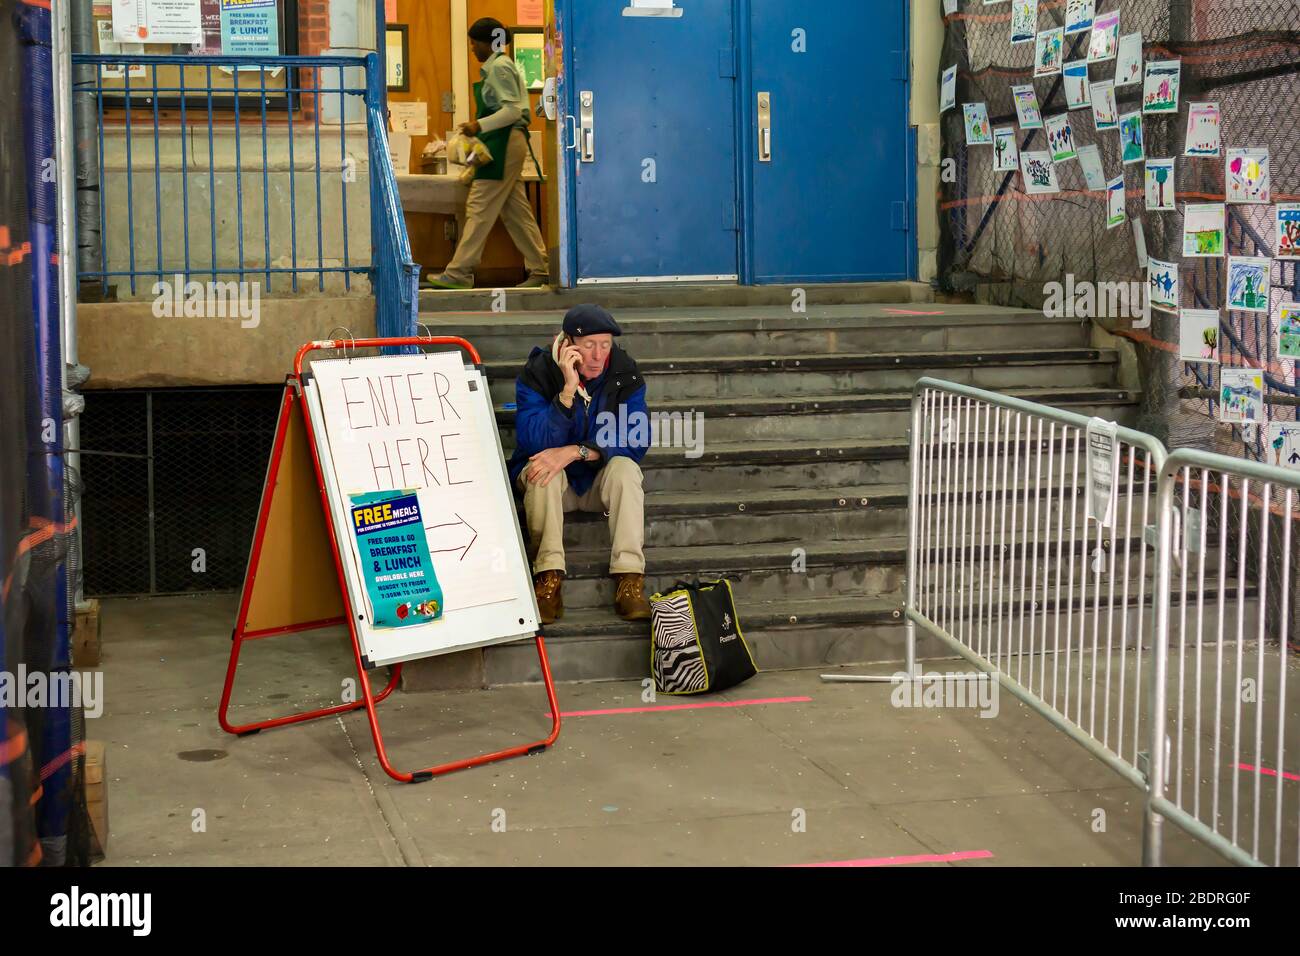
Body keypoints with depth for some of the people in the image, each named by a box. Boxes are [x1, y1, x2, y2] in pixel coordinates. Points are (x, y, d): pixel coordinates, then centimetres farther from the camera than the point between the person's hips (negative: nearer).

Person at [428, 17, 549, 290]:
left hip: (503, 144, -11)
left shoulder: (499, 68, -11)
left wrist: (480, 125, -23)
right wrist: (480, 128, 16)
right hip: (506, 143, 11)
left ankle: (459, 273, -9)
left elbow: (513, 110, -20)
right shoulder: (498, 66, 19)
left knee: (479, 209, -10)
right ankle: (540, 270, 10)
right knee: (515, 211, 10)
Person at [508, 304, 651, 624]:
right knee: (542, 470, -33)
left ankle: (629, 579, -33)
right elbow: (534, 442, -26)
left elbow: (636, 441, -20)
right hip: (553, 481, -1)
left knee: (625, 467, -30)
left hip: (601, 480, 1)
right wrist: (568, 390, -37)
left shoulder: (625, 374, -11)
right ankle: (549, 576, -32)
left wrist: (575, 451, -32)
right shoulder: (537, 374, -16)